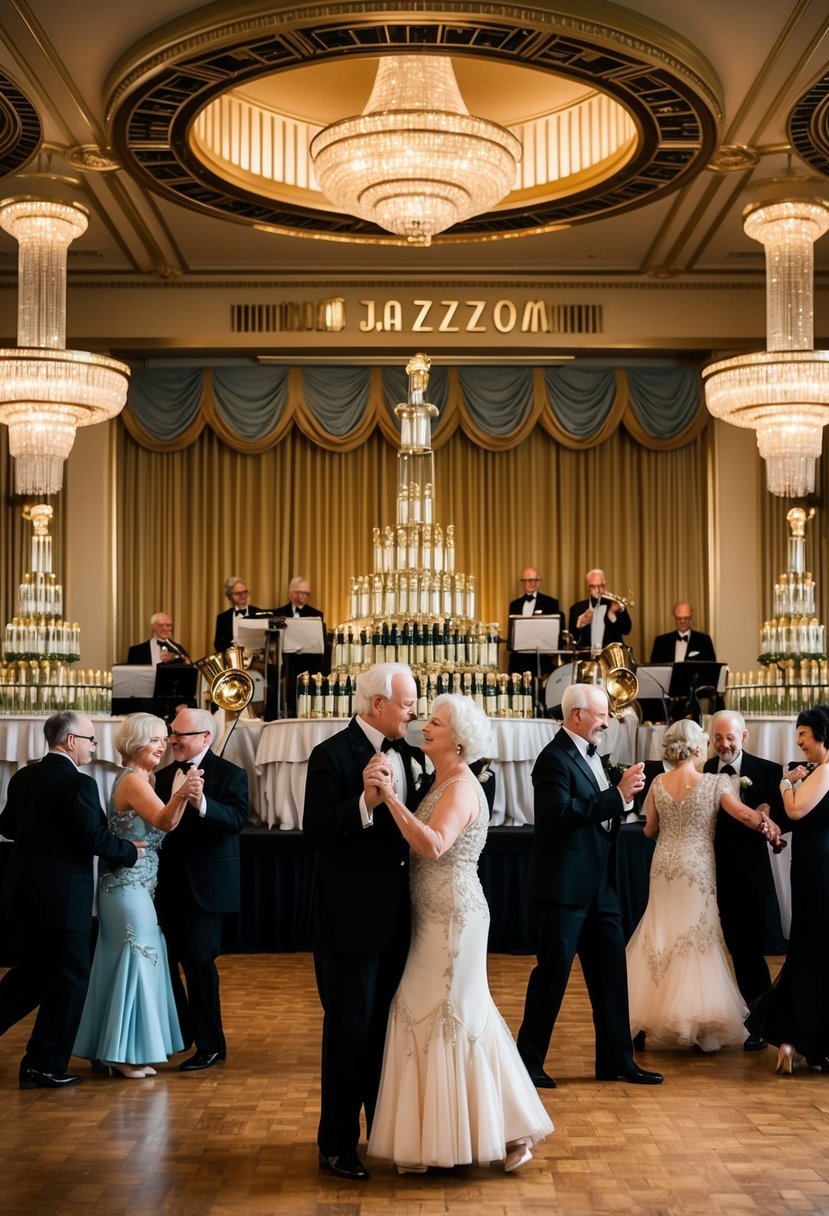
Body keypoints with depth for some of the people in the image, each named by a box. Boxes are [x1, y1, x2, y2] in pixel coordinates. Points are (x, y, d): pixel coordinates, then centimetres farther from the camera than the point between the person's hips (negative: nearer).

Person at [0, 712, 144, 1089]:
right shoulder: (79, 783, -17)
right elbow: (95, 839, -20)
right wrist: (131, 850, -3)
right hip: (63, 899, -8)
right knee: (68, 980, 6)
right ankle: (45, 1068, 11)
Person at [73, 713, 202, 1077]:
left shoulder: (137, 779, 14)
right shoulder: (133, 780, -17)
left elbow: (163, 823, 11)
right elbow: (165, 821, -34)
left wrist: (185, 794, -3)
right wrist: (181, 795, -52)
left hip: (130, 885, 10)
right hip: (129, 886, -10)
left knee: (123, 960, 14)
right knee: (137, 959, -4)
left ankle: (119, 1048, 23)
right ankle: (127, 1054, 3)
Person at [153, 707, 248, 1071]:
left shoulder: (230, 775, -8)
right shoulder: (165, 775, 11)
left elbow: (238, 819, -25)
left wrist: (201, 803, -39)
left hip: (206, 885, -6)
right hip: (170, 884, 6)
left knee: (198, 959, -5)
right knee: (165, 956, 11)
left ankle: (211, 1045, 8)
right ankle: (182, 1030, 30)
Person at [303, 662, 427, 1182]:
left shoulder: (407, 754, 7)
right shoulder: (332, 755, -14)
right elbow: (314, 827, -23)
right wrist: (365, 802, -35)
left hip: (396, 918, 7)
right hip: (350, 919, -7)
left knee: (386, 1027, 19)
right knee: (349, 1032, 4)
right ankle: (337, 1144, 18)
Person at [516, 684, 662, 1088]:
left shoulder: (588, 753, 13)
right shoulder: (555, 757, -15)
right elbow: (561, 814, -28)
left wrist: (624, 792, 1)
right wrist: (619, 795, -28)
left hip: (598, 884, 9)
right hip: (564, 885, -9)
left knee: (610, 971, 13)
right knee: (553, 972, -1)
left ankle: (616, 1059, 22)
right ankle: (528, 1062, 11)